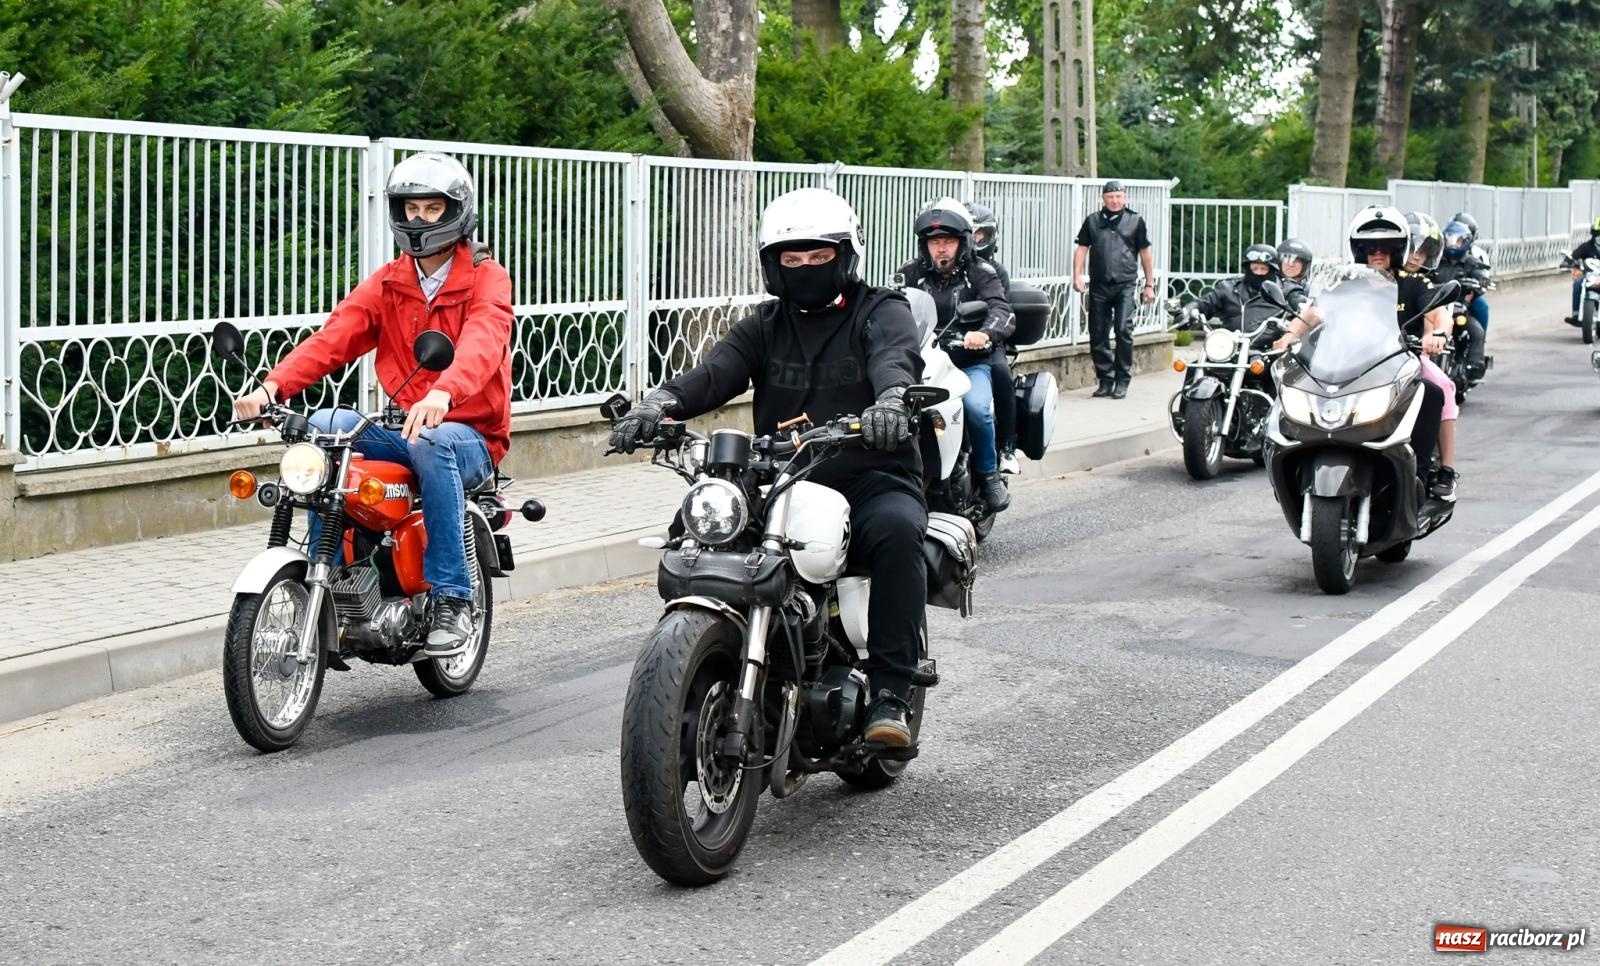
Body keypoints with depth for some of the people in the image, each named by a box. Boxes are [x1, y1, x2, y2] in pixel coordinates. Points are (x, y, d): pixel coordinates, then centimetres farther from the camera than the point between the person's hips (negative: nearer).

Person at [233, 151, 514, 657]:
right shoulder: (387, 284, 10)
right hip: (402, 427, 5)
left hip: (470, 435, -4)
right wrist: (273, 386, -25)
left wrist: (443, 393, -49)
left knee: (430, 443, -37)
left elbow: (483, 343, -28)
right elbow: (332, 339, -6)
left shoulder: (487, 279, -5)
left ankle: (452, 599, -31)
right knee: (323, 426, -21)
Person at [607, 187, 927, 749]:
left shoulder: (881, 313, 6)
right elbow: (718, 370, -3)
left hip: (871, 480, -4)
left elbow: (895, 357, -19)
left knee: (897, 530, -36)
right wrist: (663, 401, -26)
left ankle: (890, 693, -30)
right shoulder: (766, 326, 17)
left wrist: (891, 396, -45)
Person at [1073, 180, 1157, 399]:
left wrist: (1149, 285, 9)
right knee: (1098, 335, 3)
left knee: (1123, 330, -13)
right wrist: (1077, 276, -2)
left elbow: (1145, 253, 12)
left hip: (1125, 284, -2)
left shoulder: (1135, 221, 9)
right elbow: (1081, 249, 12)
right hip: (1098, 285, 3)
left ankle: (1122, 381, -5)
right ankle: (1105, 380, 13)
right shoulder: (1092, 221, 13)